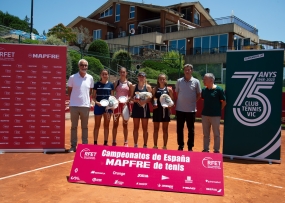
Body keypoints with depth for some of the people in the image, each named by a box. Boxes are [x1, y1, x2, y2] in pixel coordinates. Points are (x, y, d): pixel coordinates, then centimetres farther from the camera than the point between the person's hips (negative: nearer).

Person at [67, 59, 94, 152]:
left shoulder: (90, 78, 4)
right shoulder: (72, 77, -1)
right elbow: (69, 91, 7)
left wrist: (88, 100, 5)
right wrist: (73, 99, 0)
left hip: (85, 105, 1)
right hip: (74, 105, -1)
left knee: (85, 127, 8)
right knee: (73, 126, 6)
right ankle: (73, 146, 15)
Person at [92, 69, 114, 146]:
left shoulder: (110, 84, 6)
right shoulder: (97, 84, 1)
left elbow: (112, 96, 9)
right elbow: (93, 96, 1)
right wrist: (96, 102, -17)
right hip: (98, 106, -2)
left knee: (106, 125, 9)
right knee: (97, 125, 6)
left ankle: (105, 142, 18)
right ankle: (95, 142, 14)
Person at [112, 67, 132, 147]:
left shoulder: (129, 84, 5)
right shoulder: (116, 83, 3)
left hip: (125, 104, 1)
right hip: (117, 104, 0)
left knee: (125, 124, 8)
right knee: (115, 124, 4)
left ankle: (126, 142, 15)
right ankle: (114, 142, 13)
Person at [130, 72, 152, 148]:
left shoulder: (148, 87, 1)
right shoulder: (134, 86, 5)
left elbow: (150, 98, -3)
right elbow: (131, 98, 3)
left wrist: (145, 101, -21)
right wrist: (136, 100, -17)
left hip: (145, 108, -1)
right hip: (136, 108, 1)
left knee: (145, 128, 6)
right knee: (136, 128, 7)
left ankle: (145, 145, 15)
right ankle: (135, 145, 17)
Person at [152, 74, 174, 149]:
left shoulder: (169, 89, 1)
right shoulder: (155, 89, 3)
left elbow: (171, 101, 3)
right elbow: (152, 100, 7)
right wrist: (153, 105, -12)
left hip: (165, 110, 0)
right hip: (157, 110, 1)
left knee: (165, 129, 8)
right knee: (156, 129, 9)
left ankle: (164, 146, 18)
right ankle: (155, 146, 20)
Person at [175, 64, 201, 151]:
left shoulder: (196, 82, -2)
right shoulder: (179, 81, 3)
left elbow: (199, 95, 5)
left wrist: (193, 102, -2)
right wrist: (177, 103, 4)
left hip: (191, 109, -1)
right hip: (180, 109, 2)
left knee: (191, 129, 8)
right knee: (179, 128, 8)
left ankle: (190, 147, 19)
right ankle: (180, 146, 22)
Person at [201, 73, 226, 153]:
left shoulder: (219, 89, -13)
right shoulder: (204, 90, 2)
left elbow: (224, 102, -7)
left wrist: (218, 110, -1)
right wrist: (207, 108, 8)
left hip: (215, 115, -5)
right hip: (205, 114, 5)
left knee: (216, 134, 7)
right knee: (205, 134, 13)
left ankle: (216, 150, 19)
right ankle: (205, 149, 25)